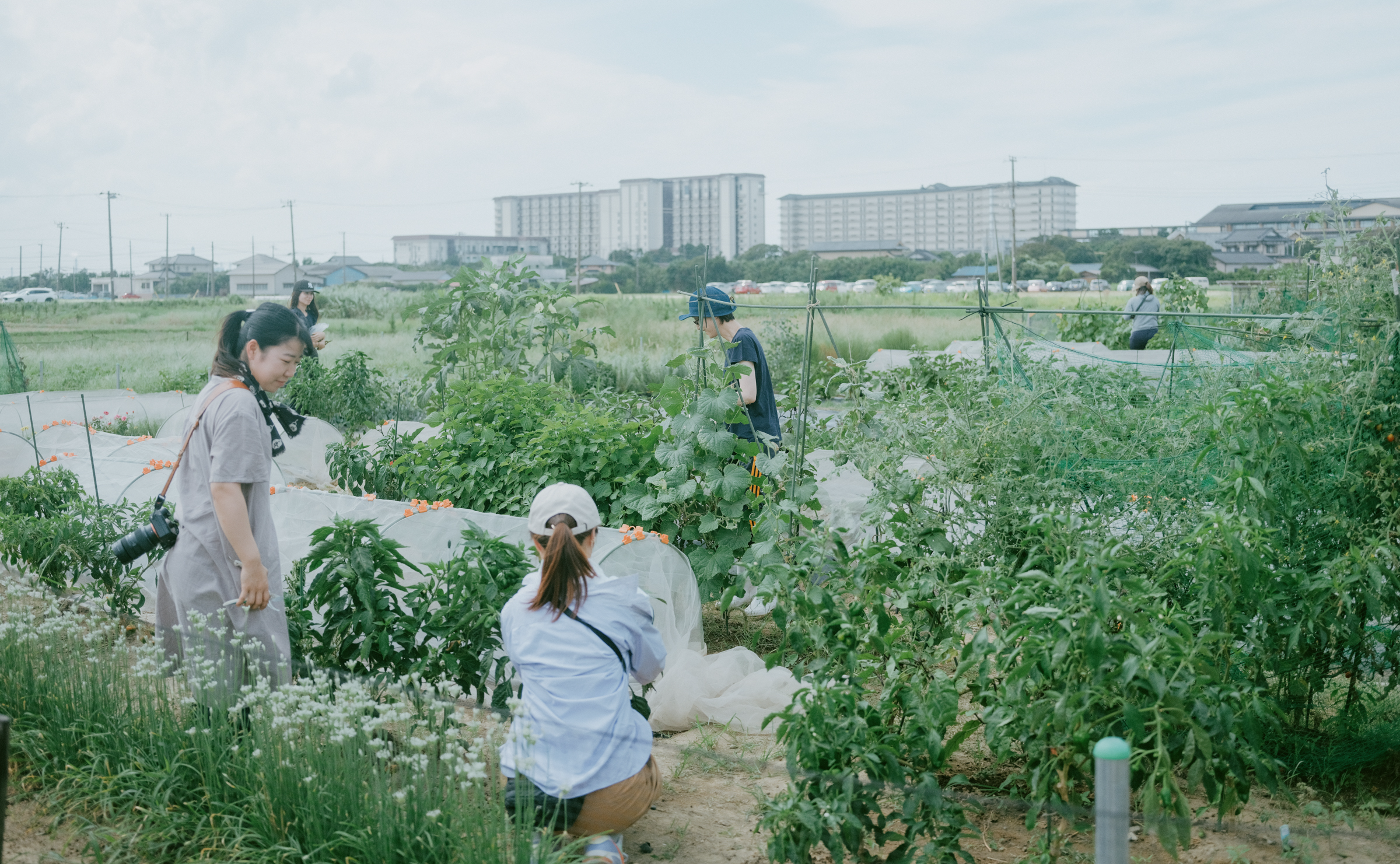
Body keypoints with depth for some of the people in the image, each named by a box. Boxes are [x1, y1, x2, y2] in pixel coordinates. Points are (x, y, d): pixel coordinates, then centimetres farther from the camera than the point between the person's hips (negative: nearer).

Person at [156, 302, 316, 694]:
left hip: (196, 560, 10)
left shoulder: (216, 391, 14)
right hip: (223, 568, -10)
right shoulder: (239, 405, -17)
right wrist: (253, 565, -20)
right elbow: (225, 487, -22)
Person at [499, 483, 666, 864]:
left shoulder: (514, 610, 0)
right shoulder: (623, 601, -5)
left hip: (522, 789, 2)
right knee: (649, 776, 34)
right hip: (610, 790, -2)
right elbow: (650, 671, 13)